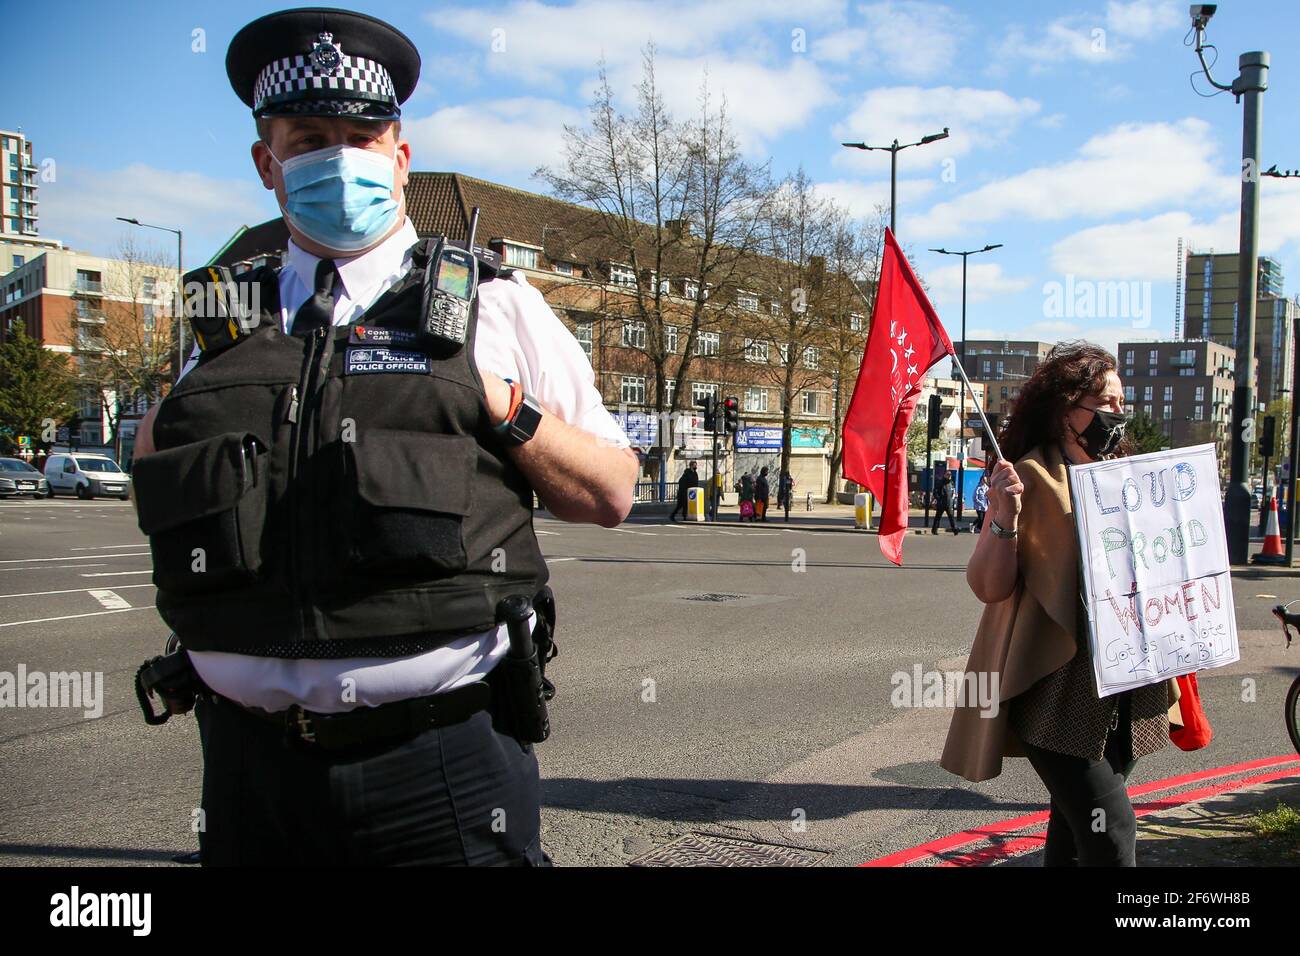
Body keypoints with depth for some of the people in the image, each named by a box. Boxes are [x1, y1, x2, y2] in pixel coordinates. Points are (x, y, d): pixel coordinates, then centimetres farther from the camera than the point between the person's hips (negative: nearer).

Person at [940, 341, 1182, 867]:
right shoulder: (1032, 479, -10)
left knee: (1075, 828, 17)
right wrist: (1004, 517, -31)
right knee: (1112, 833, -11)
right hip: (1061, 697, -7)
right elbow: (988, 586, -15)